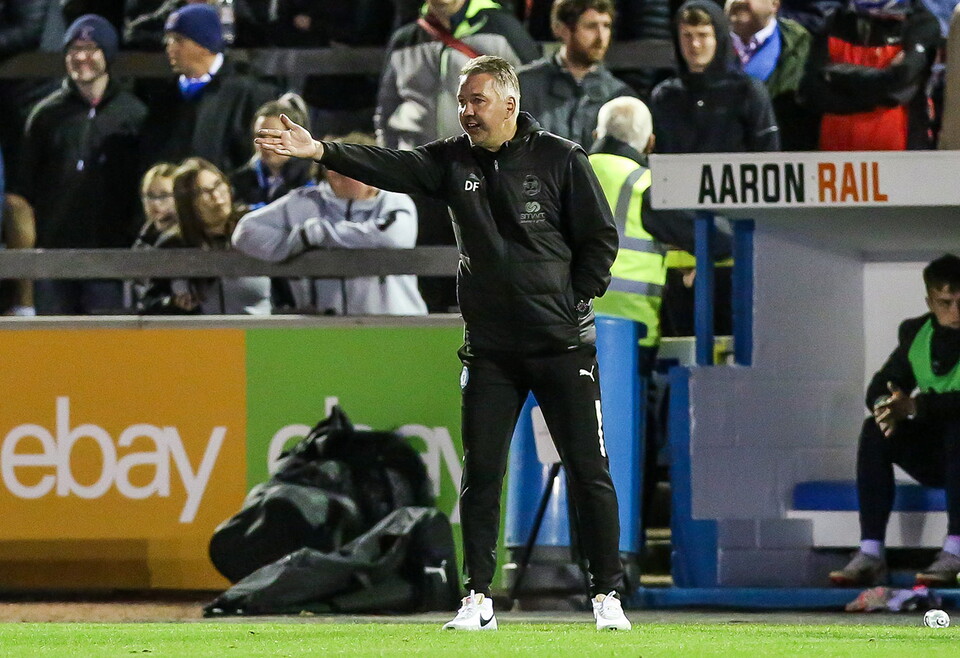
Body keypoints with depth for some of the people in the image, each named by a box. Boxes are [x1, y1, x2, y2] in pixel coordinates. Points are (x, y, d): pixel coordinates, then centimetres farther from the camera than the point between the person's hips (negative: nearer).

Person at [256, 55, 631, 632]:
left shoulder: (560, 159, -3)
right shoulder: (453, 160, 5)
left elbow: (601, 238, 0)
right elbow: (388, 167, -9)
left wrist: (574, 302, -7)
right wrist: (321, 151, -23)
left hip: (563, 345, -3)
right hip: (490, 349, 3)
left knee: (588, 471, -1)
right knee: (480, 474, 1)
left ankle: (608, 595, 6)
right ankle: (479, 599, 7)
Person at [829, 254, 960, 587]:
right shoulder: (915, 333, 6)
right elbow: (880, 388, 3)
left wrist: (914, 406, -35)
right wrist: (886, 406, -21)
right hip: (932, 458, 5)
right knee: (875, 432, -22)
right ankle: (871, 554, -31)